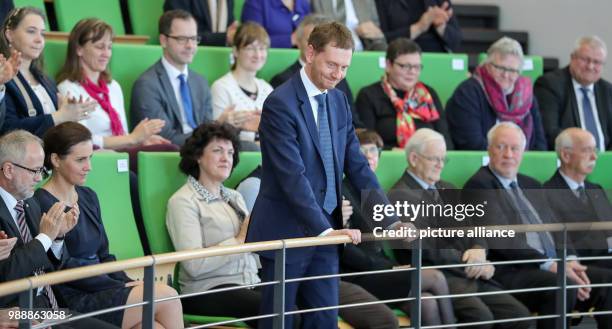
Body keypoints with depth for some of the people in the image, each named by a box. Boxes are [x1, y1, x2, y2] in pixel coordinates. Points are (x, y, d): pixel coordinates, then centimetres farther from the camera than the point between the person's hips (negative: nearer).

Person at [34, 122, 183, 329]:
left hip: (100, 290, 8)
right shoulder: (42, 204, -10)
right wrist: (122, 288, -12)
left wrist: (127, 282, -1)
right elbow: (66, 270, -13)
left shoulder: (88, 197, 17)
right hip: (73, 302, -8)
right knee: (167, 297, -17)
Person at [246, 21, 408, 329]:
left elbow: (357, 166, 9)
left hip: (324, 230, 7)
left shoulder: (339, 101, 8)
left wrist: (391, 221, 1)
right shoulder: (280, 104, -16)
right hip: (286, 232, -7)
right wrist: (325, 230, -25)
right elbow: (292, 175, -22)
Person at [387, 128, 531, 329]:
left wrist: (479, 250, -8)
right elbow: (426, 248, -11)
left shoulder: (448, 190, 25)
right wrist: (470, 262, -7)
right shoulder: (400, 196, -2)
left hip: (472, 275, 8)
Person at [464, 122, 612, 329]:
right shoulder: (479, 185, -1)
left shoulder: (531, 185, 25)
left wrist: (570, 260, -2)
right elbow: (500, 240, -12)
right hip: (510, 273, -8)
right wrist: (549, 265, -18)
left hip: (553, 268, 8)